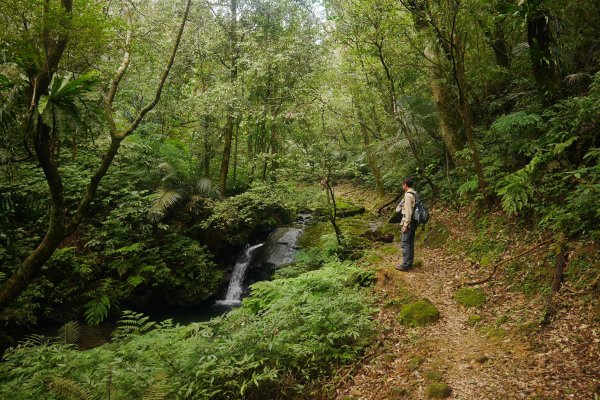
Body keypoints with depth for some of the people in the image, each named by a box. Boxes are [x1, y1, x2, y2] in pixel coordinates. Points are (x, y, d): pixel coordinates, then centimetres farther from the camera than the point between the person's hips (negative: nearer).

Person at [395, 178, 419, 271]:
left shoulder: (408, 195, -17)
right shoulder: (414, 194, 11)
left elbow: (408, 211, -21)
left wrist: (405, 225, -19)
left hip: (409, 223, -9)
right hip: (414, 222, 9)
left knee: (405, 244, -4)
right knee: (410, 243, 15)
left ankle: (405, 265, -2)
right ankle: (409, 263, 22)